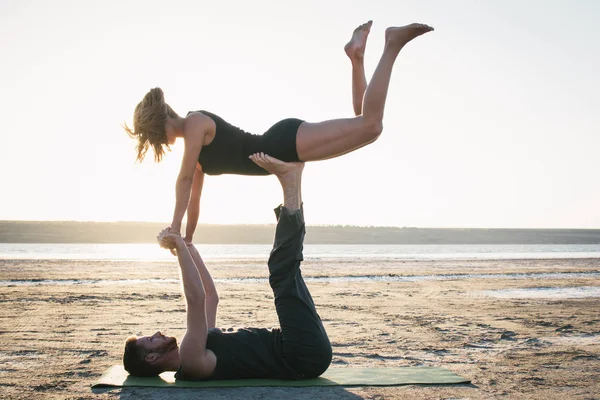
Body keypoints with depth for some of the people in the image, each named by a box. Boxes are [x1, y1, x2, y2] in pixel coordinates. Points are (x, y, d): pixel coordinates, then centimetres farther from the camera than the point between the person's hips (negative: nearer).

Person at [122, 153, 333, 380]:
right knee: (284, 273, -15)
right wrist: (180, 246, -14)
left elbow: (210, 295, 25)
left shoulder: (194, 349, 17)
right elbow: (195, 299, -24)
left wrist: (188, 246, 20)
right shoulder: (190, 362, -13)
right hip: (306, 354, -8)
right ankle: (290, 181, -4)